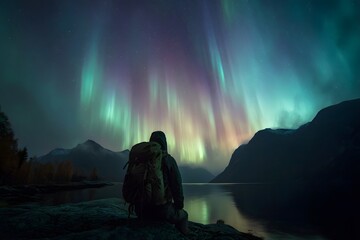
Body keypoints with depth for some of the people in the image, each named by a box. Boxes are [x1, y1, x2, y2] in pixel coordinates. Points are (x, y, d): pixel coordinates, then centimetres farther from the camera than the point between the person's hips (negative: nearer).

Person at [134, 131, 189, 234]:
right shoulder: (169, 160, -9)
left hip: (141, 210, 5)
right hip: (162, 209, -4)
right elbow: (177, 186, -11)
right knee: (182, 215, 27)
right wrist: (179, 206, 6)